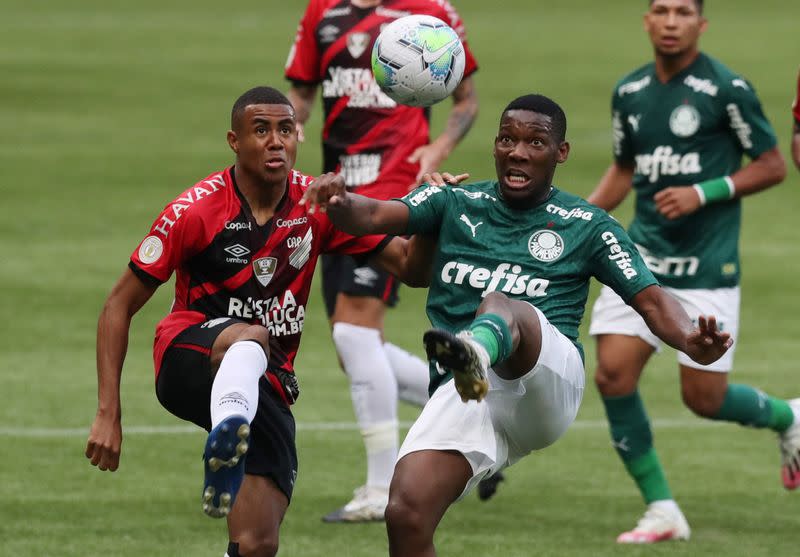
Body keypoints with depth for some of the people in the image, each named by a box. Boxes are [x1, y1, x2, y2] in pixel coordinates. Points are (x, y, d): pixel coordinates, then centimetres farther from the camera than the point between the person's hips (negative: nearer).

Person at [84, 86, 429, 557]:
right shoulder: (195, 212, -9)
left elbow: (409, 264, 2)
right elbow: (119, 307, -4)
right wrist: (109, 414, -11)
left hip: (267, 385, 4)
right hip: (189, 355, -4)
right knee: (251, 337, -40)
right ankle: (226, 444, -68)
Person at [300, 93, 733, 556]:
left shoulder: (588, 227, 14)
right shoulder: (455, 204, 18)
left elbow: (651, 300, 7)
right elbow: (376, 216, 2)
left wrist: (692, 340, -16)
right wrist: (341, 203, -23)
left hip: (549, 383, -3)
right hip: (462, 396, 3)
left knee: (499, 304, -36)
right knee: (406, 516, -19)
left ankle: (475, 350, -73)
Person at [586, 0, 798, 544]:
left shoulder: (727, 88, -10)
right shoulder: (629, 92, 7)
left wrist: (702, 194, -16)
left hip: (706, 267, -5)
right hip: (642, 258, 5)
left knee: (705, 397, -3)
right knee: (613, 375, -11)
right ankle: (662, 510, 1)